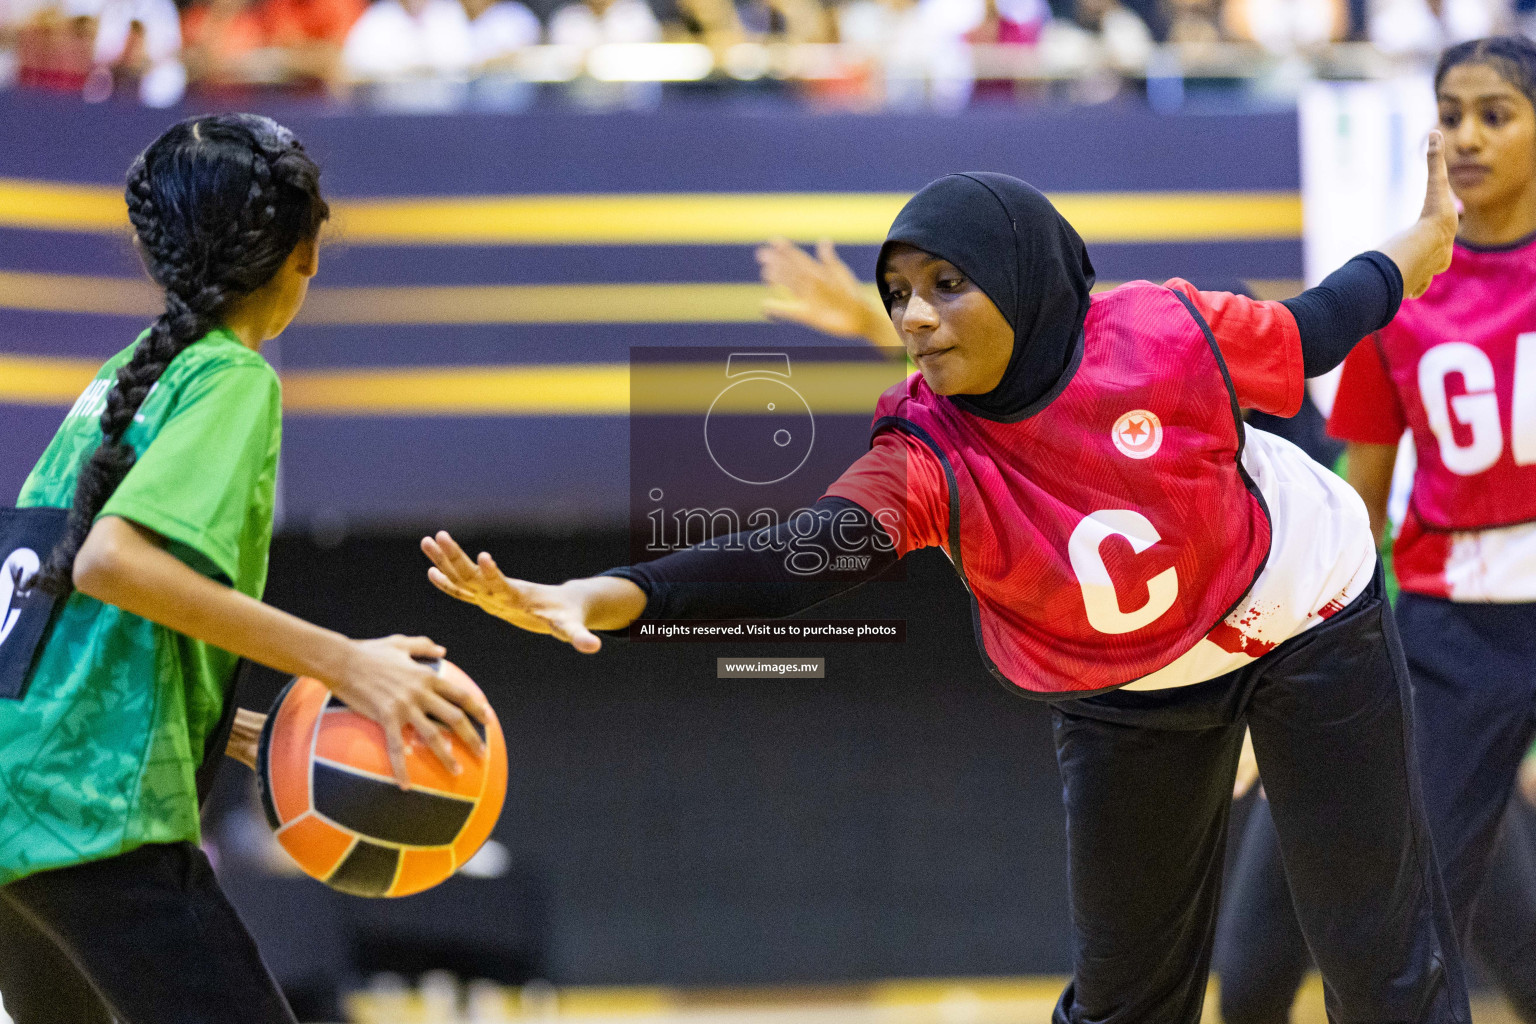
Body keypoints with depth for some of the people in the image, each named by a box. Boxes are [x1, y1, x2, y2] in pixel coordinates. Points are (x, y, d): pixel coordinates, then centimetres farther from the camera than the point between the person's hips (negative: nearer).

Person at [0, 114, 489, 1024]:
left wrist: (208, 724, 24)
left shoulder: (125, 375, 20)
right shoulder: (233, 379, -6)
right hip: (95, 812, -9)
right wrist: (337, 660, -24)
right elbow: (110, 562, -22)